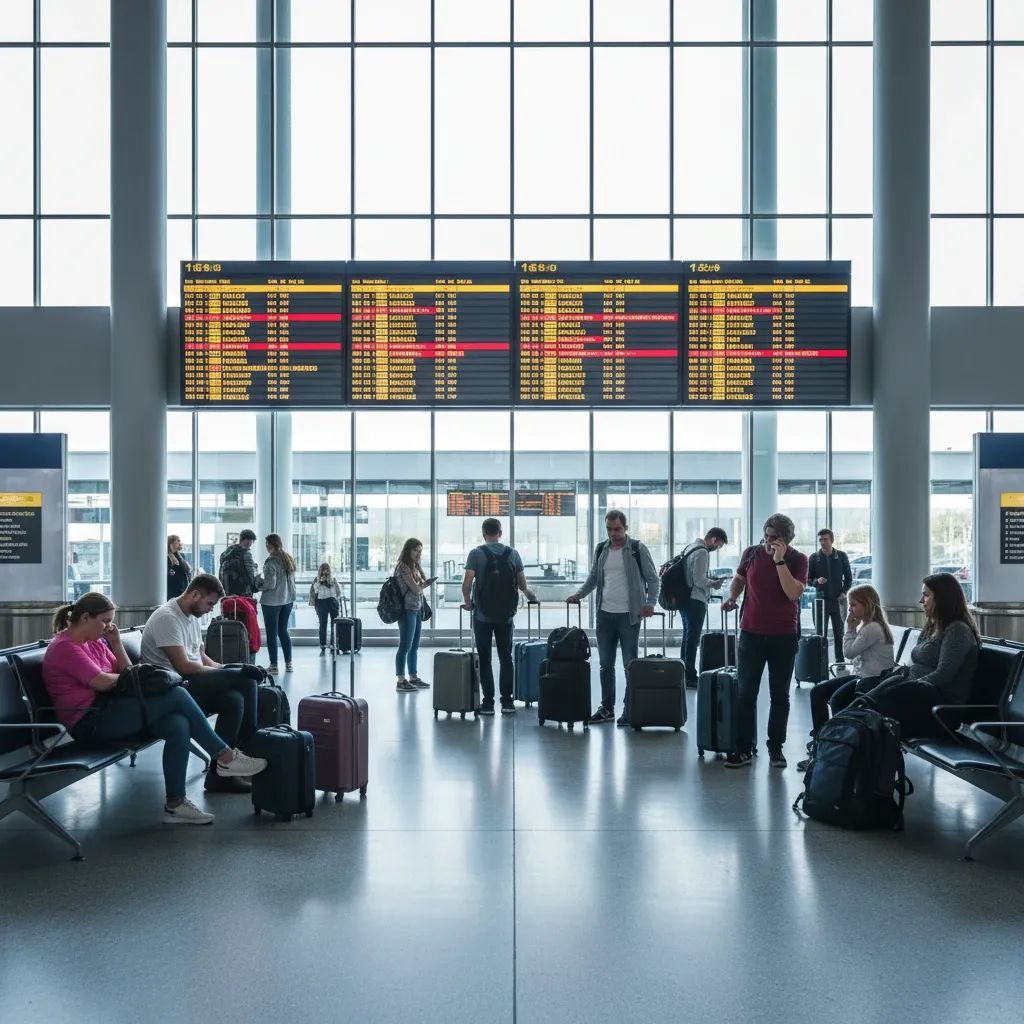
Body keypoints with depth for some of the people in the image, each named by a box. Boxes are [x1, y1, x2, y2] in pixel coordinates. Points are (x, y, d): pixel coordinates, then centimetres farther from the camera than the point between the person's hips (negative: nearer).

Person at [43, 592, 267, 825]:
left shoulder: (94, 642, 18)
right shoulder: (64, 647, -10)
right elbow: (101, 682, -18)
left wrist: (116, 642, 5)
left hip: (108, 710, 9)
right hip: (90, 722, -9)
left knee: (178, 725, -17)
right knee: (176, 695, -19)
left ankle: (174, 804, -14)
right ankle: (226, 757, -9)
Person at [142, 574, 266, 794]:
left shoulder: (192, 616, 16)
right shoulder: (167, 617, -15)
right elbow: (183, 667, -22)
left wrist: (227, 668, 4)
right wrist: (229, 671, -18)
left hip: (191, 685, 9)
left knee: (234, 699, -19)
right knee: (244, 681, -22)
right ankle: (249, 744, -7)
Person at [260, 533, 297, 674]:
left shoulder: (271, 561, -17)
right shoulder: (289, 559, 6)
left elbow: (270, 584, -19)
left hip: (272, 601, -7)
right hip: (287, 599, 7)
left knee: (272, 633, 3)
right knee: (283, 631, 16)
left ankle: (274, 665, 6)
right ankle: (288, 663, 17)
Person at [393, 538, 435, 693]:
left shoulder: (415, 566, 16)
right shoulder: (403, 567, -11)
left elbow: (421, 585, 16)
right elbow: (416, 588, -15)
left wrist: (422, 584, -4)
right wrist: (425, 583, 4)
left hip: (417, 609, 9)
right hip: (407, 610, -9)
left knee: (414, 646, 12)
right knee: (405, 646, -7)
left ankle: (413, 677, 19)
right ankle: (401, 680, -4)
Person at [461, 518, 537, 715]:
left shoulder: (476, 554, -5)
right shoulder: (512, 553, 3)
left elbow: (467, 583, -12)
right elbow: (522, 584, 5)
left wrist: (467, 602, 5)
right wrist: (528, 593, 27)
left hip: (483, 615, -2)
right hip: (506, 615, 2)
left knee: (484, 659, 4)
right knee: (505, 657, 9)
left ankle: (488, 703, 4)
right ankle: (507, 702, 8)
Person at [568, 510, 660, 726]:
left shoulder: (638, 549, -4)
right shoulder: (601, 550, 9)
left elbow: (652, 578, -3)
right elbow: (593, 577, 18)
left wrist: (650, 603, -15)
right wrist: (579, 594, 3)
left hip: (629, 615, -5)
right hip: (605, 614, 5)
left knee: (630, 665, 0)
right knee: (605, 664, 10)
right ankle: (607, 707, 21)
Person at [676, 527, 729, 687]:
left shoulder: (690, 547, 13)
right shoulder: (702, 552, -16)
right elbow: (699, 580, -21)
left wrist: (709, 578, 14)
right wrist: (713, 584, -5)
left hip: (684, 599, 10)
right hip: (695, 600, -10)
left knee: (687, 637, 15)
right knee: (693, 639, -5)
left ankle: (684, 674, 20)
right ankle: (690, 676, -3)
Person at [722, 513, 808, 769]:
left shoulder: (797, 560, -5)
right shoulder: (751, 553, 2)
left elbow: (793, 593, -19)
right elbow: (739, 578, 20)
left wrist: (780, 560, -21)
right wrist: (732, 597, 2)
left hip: (784, 636, -1)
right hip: (751, 633, 2)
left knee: (780, 695, 8)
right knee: (746, 693, 2)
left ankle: (775, 748, 18)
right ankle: (743, 748, 8)